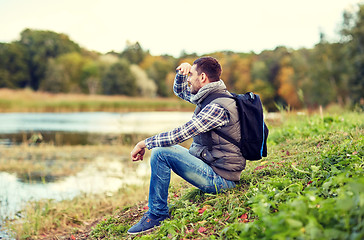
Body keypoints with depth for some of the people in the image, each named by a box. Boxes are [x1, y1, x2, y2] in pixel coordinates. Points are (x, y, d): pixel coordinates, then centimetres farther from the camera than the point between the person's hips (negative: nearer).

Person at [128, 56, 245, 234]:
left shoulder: (217, 108, -24)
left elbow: (179, 134, -27)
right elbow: (180, 91, 24)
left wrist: (143, 143, -16)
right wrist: (181, 73, 2)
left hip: (219, 178, -10)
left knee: (161, 153, -20)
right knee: (162, 146, 17)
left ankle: (157, 215, -6)